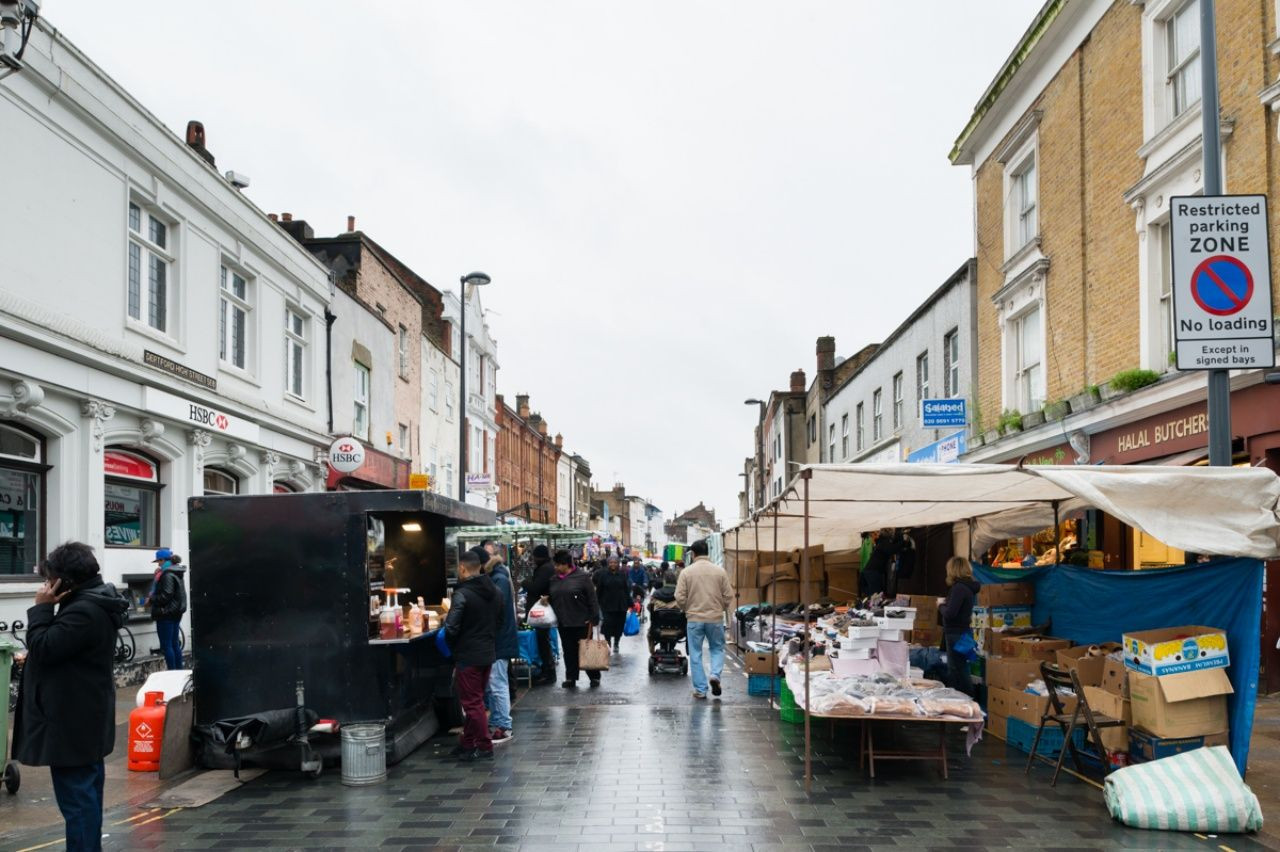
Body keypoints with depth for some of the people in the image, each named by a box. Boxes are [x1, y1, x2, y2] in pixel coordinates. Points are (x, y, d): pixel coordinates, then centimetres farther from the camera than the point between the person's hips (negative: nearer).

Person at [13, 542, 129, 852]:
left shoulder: (83, 612, -24)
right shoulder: (94, 603, 11)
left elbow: (43, 648, -19)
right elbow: (59, 646, 19)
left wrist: (41, 608, -13)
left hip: (72, 722, -11)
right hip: (86, 719, 11)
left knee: (76, 797, -5)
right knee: (86, 793, 18)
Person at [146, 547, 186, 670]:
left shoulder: (167, 575, -17)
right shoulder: (176, 573, 13)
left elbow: (166, 596, -22)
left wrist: (151, 599, -8)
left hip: (166, 614, -10)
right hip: (176, 612, 10)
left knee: (166, 646, -5)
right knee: (175, 644, 14)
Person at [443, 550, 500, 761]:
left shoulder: (462, 594, -18)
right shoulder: (493, 591, 6)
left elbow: (451, 627, -20)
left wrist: (451, 647, -2)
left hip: (468, 655, -8)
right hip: (488, 652, 8)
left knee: (472, 702, 1)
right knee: (476, 700, 17)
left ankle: (484, 747, 5)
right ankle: (467, 743, 26)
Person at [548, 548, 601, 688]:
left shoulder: (582, 577, -9)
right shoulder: (554, 579, 7)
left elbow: (592, 599, -10)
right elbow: (552, 598, 19)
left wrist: (593, 619, -13)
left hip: (581, 622, -5)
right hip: (563, 623, 5)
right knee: (569, 651, 10)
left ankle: (594, 677, 18)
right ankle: (570, 678, 19)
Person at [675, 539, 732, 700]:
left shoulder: (686, 572, -6)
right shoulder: (719, 571, -2)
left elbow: (680, 597, -7)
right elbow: (728, 596, -1)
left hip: (694, 618, -1)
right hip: (716, 618, 1)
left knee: (696, 654, 8)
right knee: (717, 648, 19)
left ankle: (700, 689, 9)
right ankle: (715, 675, -5)